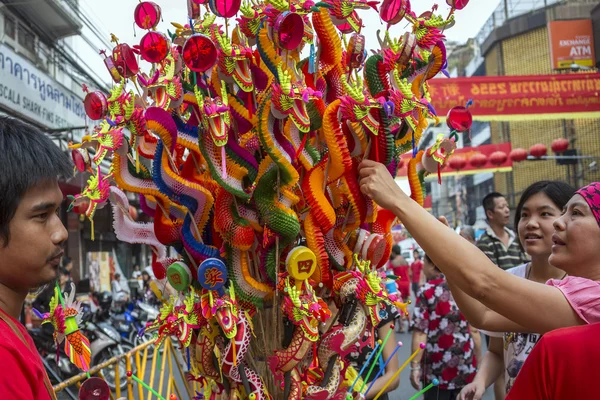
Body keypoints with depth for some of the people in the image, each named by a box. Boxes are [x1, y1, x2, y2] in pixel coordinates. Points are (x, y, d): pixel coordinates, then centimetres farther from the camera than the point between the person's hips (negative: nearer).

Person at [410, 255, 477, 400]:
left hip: (438, 370, -4)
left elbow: (421, 332, -15)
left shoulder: (427, 291, -9)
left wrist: (415, 366, -11)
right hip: (466, 367, 4)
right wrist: (477, 362, 19)